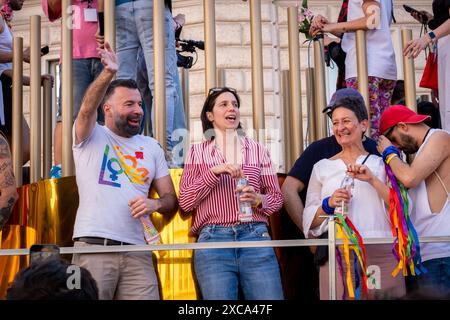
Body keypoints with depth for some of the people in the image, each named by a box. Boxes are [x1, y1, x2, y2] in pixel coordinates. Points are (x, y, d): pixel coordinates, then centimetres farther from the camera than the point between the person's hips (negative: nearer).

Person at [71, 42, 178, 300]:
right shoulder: (91, 137, 7)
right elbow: (87, 109, -16)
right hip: (93, 247, -3)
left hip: (137, 252, 3)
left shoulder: (152, 147, 18)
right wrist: (109, 73, -32)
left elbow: (171, 199, 17)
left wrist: (155, 204, -6)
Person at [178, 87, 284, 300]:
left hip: (256, 237, 1)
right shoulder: (198, 152, 9)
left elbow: (277, 197, 13)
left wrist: (258, 200, -8)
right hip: (213, 240, -1)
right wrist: (214, 171, -10)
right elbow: (185, 201, 1)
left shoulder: (257, 150, 12)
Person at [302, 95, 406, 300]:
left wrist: (372, 180, -11)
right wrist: (328, 204, -8)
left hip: (382, 254, 0)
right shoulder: (322, 168, 13)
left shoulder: (382, 164, 10)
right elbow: (309, 222, 11)